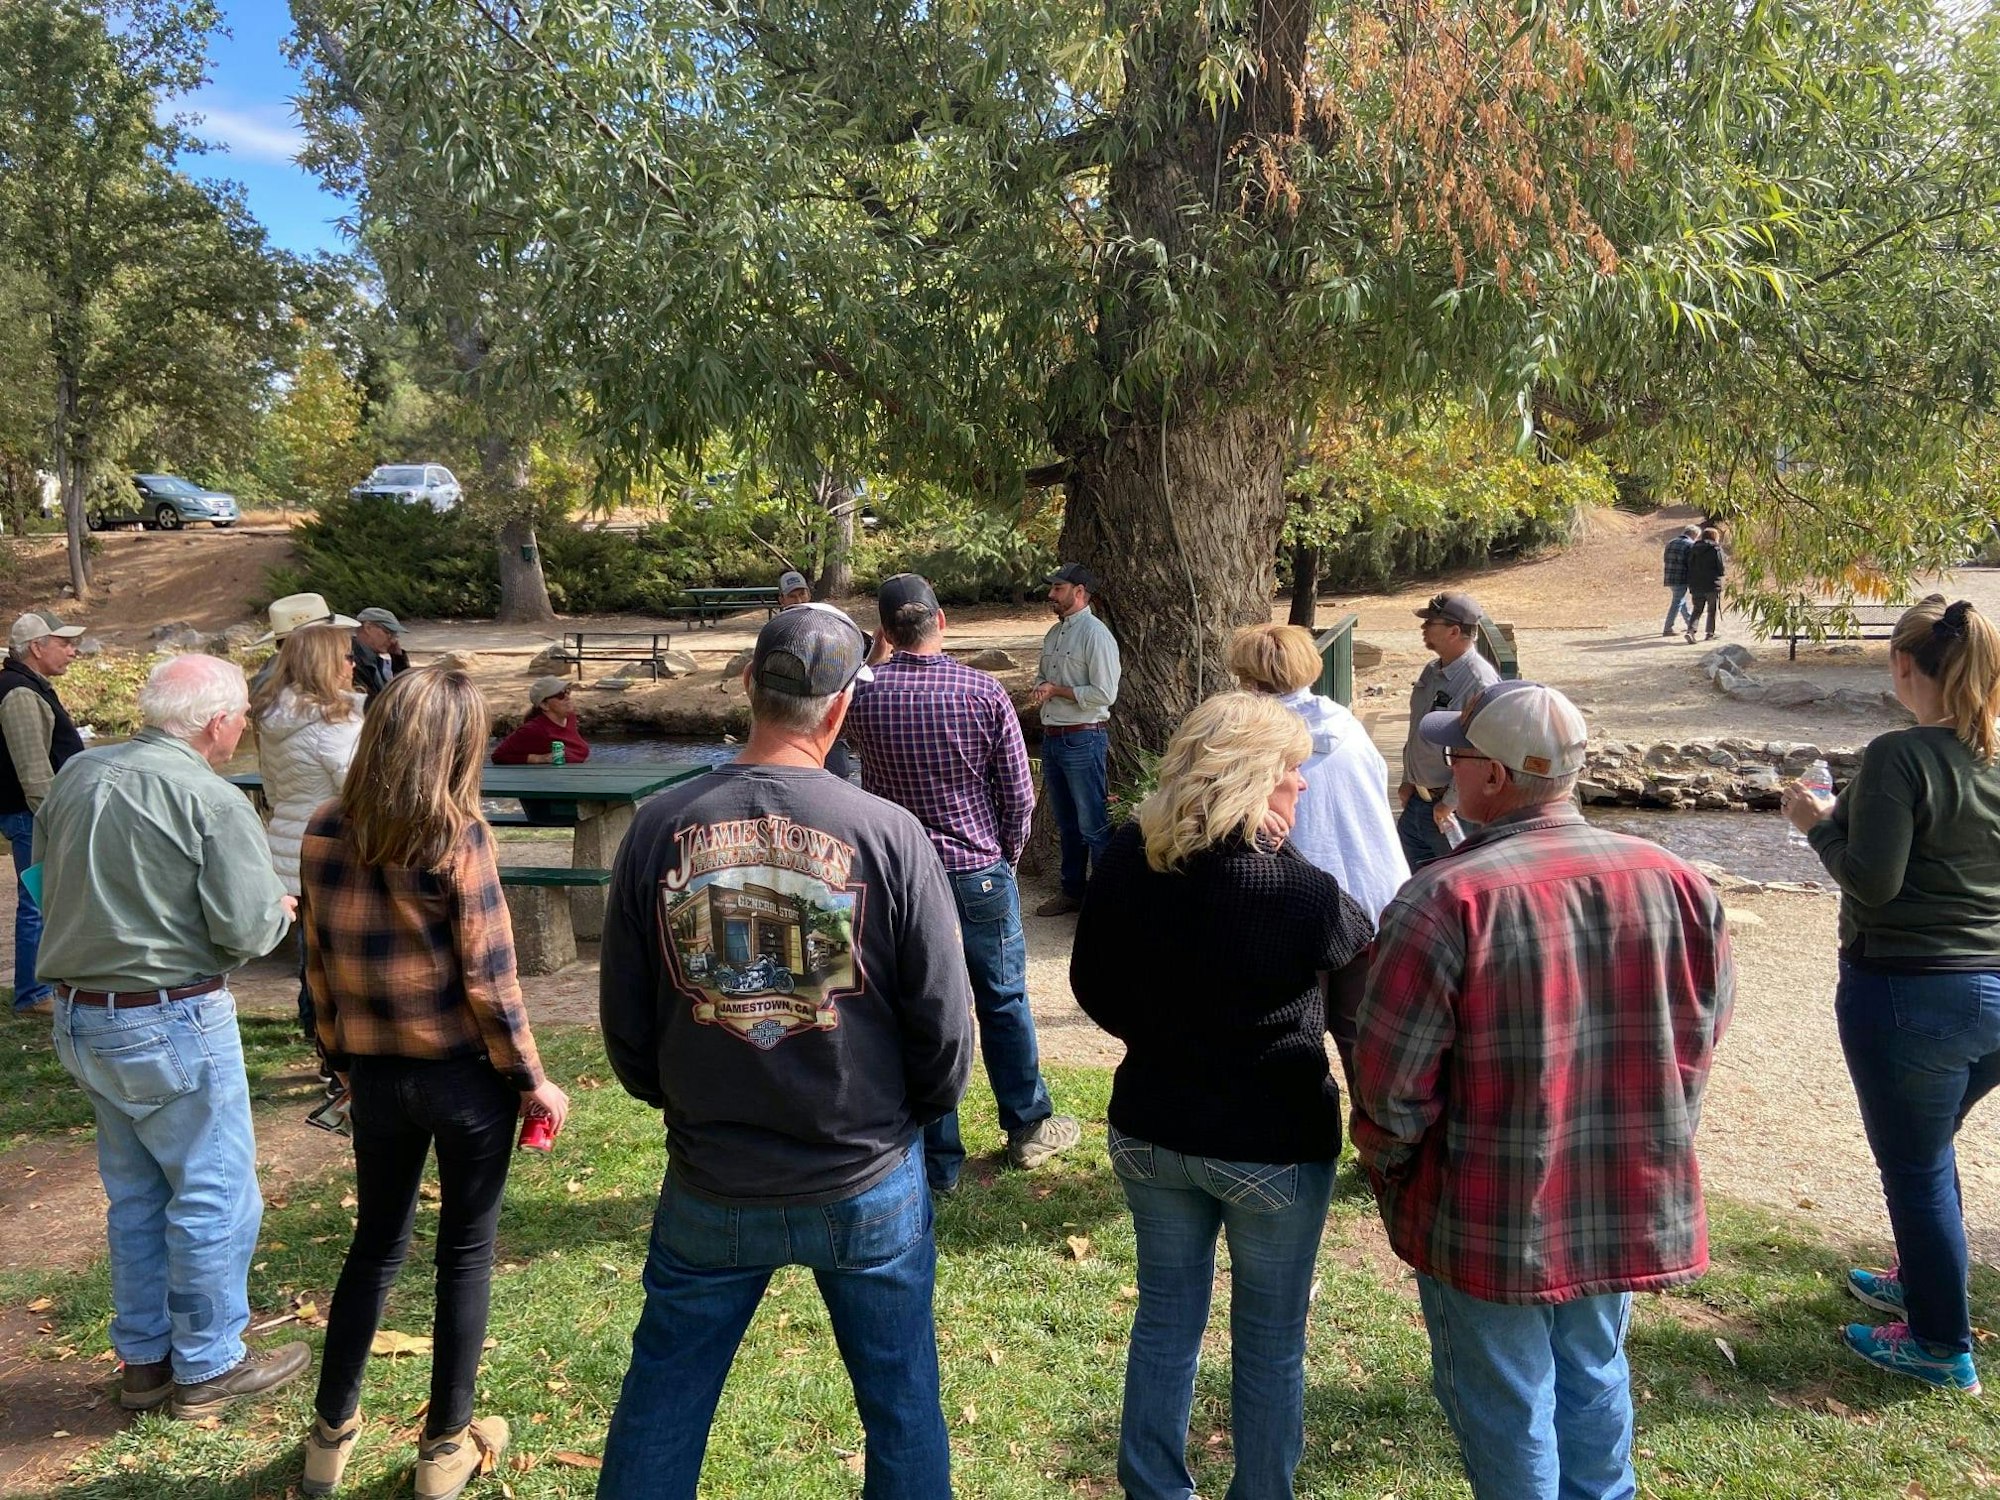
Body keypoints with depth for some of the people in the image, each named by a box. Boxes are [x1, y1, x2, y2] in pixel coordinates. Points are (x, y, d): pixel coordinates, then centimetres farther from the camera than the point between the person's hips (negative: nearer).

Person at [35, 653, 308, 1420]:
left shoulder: (76, 775, 3)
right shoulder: (211, 800, -19)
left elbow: (47, 879, 15)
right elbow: (246, 931, -20)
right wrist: (280, 910, 0)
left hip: (80, 1015, 8)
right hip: (171, 1023, -8)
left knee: (135, 1191, 20)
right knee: (214, 1194, 8)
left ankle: (143, 1358, 33)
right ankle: (207, 1368, 20)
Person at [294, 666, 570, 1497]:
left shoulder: (325, 833, -3)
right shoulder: (459, 836, -17)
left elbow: (319, 963, 4)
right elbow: (489, 979, -16)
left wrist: (342, 1058, 17)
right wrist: (532, 1079, -5)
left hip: (377, 1073, 4)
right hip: (464, 1072, -4)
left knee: (376, 1243, 22)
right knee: (466, 1251, 12)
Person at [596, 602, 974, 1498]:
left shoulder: (661, 828, -10)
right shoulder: (887, 835, -17)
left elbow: (624, 1020, -1)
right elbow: (944, 1022, -10)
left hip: (710, 1188, 2)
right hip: (868, 1186, -1)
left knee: (660, 1405, 22)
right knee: (902, 1405, 19)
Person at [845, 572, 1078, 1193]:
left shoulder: (866, 696, -9)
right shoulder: (984, 692, -12)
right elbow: (1019, 793, -8)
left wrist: (878, 658, 14)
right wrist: (1007, 856, 7)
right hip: (980, 875, -1)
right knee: (1004, 1002, 17)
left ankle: (937, 1161, 19)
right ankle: (1029, 1127, 33)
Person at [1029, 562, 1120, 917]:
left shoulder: (1095, 634, -13)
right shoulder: (1054, 633, 14)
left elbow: (1104, 694, -19)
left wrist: (1057, 690, -14)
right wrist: (1040, 689, 1)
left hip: (1082, 739, -9)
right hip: (1051, 738, 9)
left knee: (1093, 825, -4)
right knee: (1066, 822, 19)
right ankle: (1072, 891, 31)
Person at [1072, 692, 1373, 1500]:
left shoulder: (1125, 860, -11)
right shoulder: (1299, 891, -25)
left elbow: (1092, 984, 2)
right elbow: (1370, 967, -4)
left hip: (1149, 1129, 4)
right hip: (1272, 1142, -4)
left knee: (1165, 1319, 22)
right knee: (1270, 1343, 17)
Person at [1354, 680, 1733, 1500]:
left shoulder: (1447, 899, -24)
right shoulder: (1678, 882, -7)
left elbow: (1392, 1078, -20)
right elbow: (1701, 1036, 5)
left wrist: (1387, 1158, 0)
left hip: (1490, 1218, -5)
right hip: (1630, 1204, 5)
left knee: (1505, 1405, 15)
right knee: (1594, 1379, 26)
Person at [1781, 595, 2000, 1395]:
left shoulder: (1900, 756, -20)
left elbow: (1872, 881, -22)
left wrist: (1821, 824, -5)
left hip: (1910, 993, -7)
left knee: (1915, 1168, 10)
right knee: (1928, 1148, 27)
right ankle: (1920, 1280, 46)